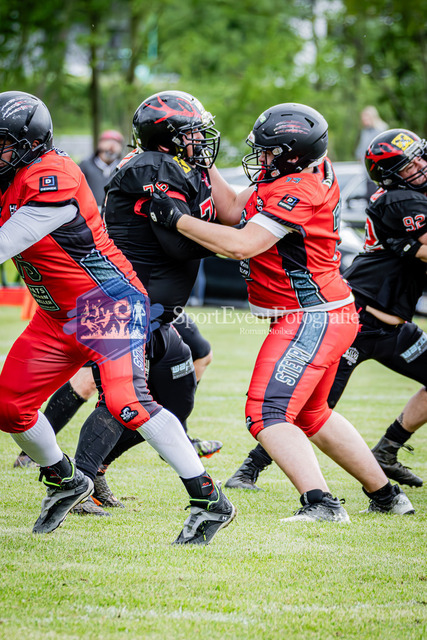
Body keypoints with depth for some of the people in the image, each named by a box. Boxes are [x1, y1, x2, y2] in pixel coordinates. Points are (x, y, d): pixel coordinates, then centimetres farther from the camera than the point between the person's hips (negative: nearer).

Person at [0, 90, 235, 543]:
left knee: (122, 400, -25)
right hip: (58, 316, 9)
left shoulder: (51, 178, -22)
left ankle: (210, 501, -18)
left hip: (109, 303, -9)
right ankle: (65, 482, 31)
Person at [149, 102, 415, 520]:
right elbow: (234, 211, 15)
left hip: (311, 320, -11)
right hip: (330, 314, 11)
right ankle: (386, 497, 34)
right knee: (311, 414, 25)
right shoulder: (306, 173, 7)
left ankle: (319, 503, -23)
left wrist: (176, 218, -22)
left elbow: (241, 245, -27)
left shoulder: (296, 192, -22)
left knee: (267, 414, -14)